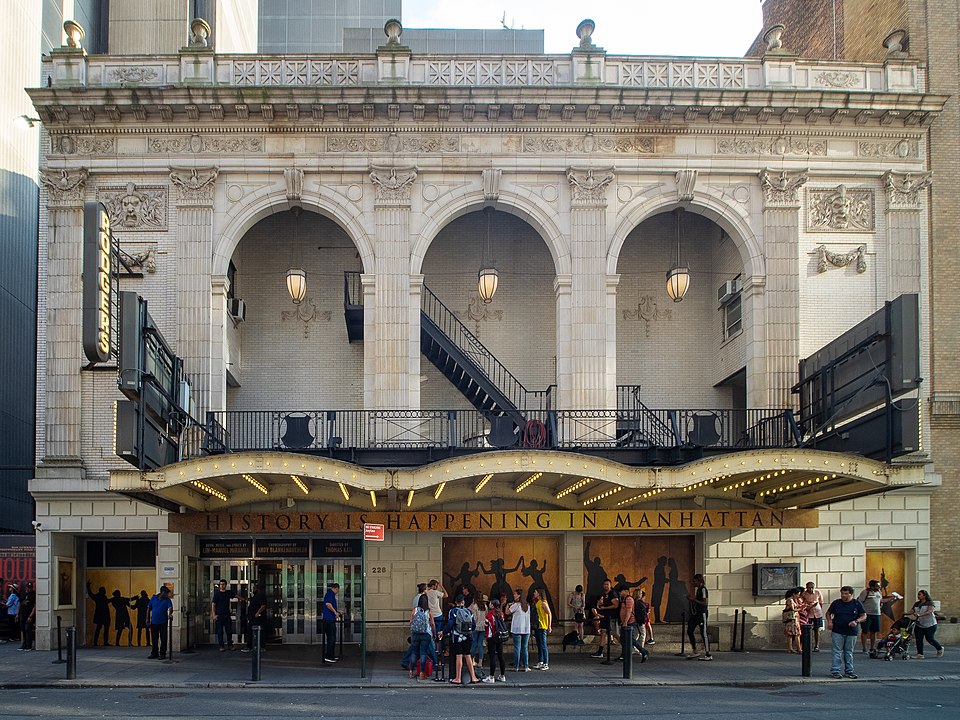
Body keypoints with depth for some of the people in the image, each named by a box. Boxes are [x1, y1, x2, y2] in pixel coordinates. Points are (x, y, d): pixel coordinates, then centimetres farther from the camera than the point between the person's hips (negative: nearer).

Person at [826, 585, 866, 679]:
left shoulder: (856, 603, 5)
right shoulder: (836, 603, 6)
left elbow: (864, 616, 5)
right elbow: (828, 613, 15)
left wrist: (856, 621, -13)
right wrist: (829, 621, -4)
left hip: (851, 632, 1)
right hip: (837, 632, -1)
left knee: (849, 652, 9)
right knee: (837, 652, -3)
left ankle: (849, 671, 17)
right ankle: (835, 671, -2)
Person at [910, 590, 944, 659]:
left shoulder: (930, 603, -5)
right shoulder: (916, 604, 14)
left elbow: (929, 611, -21)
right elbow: (912, 611, 5)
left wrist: (920, 615, -36)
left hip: (930, 624, -6)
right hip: (919, 624, 6)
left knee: (929, 639, -3)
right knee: (918, 639, -5)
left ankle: (940, 648, 23)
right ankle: (920, 654, -2)